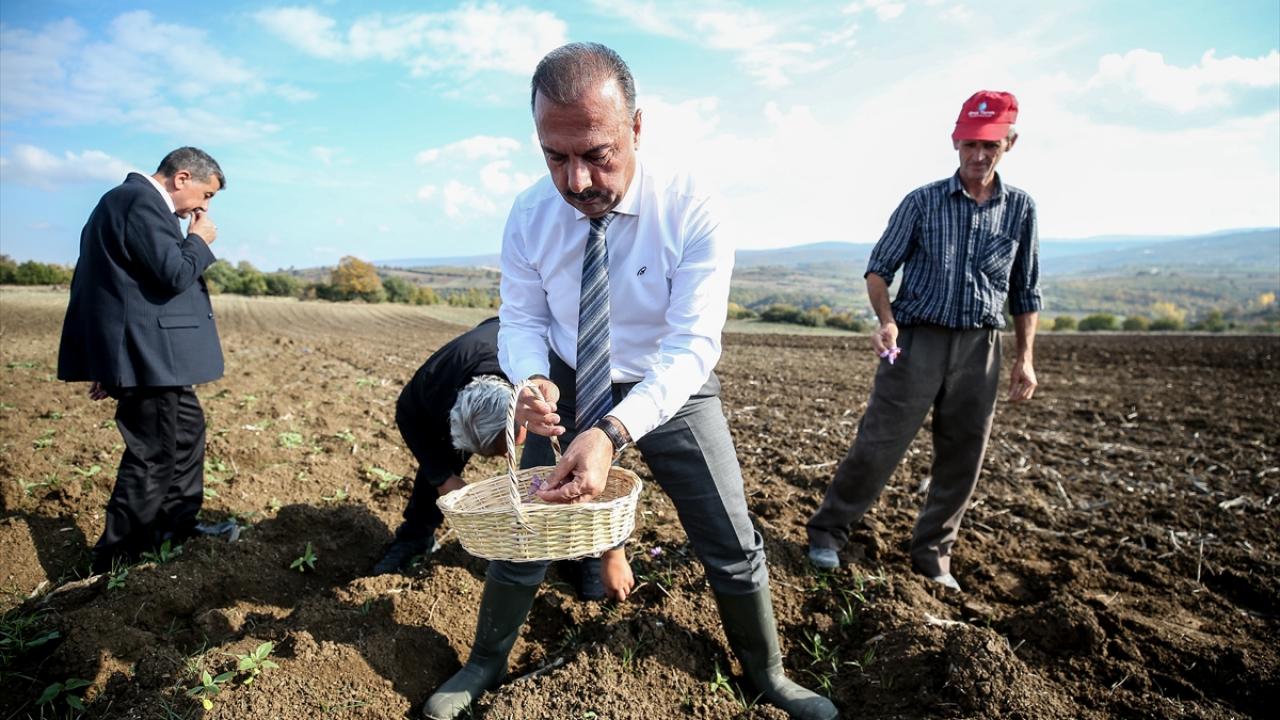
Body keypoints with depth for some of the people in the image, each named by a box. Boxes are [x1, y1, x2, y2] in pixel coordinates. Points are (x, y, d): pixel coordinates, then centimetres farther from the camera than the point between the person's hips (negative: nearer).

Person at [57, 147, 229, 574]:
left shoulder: (132, 199, 17)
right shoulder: (141, 201, -15)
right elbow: (175, 274, -24)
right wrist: (199, 240, -4)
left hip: (145, 354, 11)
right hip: (147, 355, -11)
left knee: (187, 428, 20)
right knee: (153, 454, -1)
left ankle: (177, 528, 32)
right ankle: (115, 559, 12)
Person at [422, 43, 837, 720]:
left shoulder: (691, 212, -25)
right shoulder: (530, 214, -14)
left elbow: (693, 345, -31)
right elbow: (520, 319, -7)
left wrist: (612, 432, -46)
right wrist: (533, 382, -31)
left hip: (673, 390, -1)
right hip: (571, 388, 2)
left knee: (734, 548, 4)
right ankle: (485, 665, 35)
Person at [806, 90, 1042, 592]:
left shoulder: (1020, 208, 7)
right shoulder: (923, 202, 0)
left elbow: (1025, 291, 12)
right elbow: (879, 268, 0)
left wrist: (1025, 358, 7)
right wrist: (886, 321, -17)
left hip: (980, 348, 3)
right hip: (917, 341, -3)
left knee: (961, 460, 9)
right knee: (877, 445, -4)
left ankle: (932, 554, 25)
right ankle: (828, 531, 14)